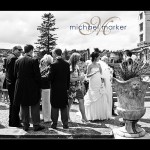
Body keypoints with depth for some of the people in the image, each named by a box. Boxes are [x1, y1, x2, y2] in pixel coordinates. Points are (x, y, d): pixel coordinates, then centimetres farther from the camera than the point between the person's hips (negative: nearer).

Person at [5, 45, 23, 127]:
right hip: (14, 83, -10)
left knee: (12, 102, 18)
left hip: (9, 83, 10)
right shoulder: (14, 58, -17)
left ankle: (11, 121, 27)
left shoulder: (8, 57, 14)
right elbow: (15, 72, -21)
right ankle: (15, 122, 5)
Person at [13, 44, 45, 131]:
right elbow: (37, 75, -12)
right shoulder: (34, 61, -12)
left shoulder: (18, 61, 2)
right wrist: (39, 86, -3)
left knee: (24, 107, 13)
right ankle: (36, 125, 11)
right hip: (32, 88, -4)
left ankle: (25, 125, 20)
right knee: (35, 106, 7)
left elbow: (15, 75, 7)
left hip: (21, 88, 4)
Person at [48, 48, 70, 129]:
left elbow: (50, 77, -13)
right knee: (64, 107, 11)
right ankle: (65, 124, 16)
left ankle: (54, 124, 13)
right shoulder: (67, 64, 2)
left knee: (55, 107, 6)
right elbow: (68, 77, 6)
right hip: (64, 88, 4)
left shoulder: (54, 64, -14)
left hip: (55, 88, -4)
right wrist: (67, 86, 13)